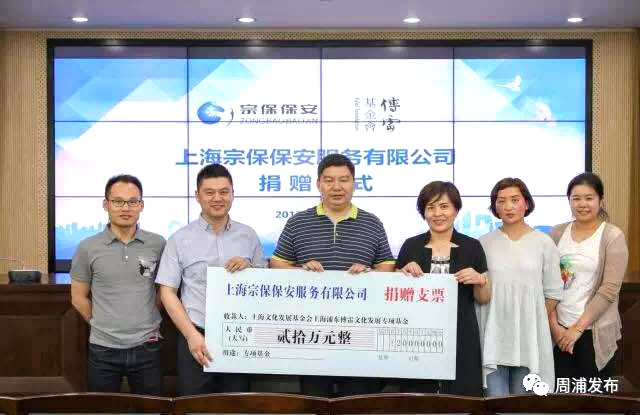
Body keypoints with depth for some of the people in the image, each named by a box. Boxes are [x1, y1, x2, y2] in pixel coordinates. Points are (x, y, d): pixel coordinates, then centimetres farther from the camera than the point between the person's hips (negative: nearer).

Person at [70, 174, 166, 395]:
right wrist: (103, 325, 5)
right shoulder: (88, 248, -3)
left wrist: (148, 324, 7)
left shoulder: (158, 244, -2)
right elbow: (79, 297, 6)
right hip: (103, 349, 0)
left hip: (147, 347, 1)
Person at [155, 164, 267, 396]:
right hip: (197, 337, -2)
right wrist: (192, 335, -10)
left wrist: (249, 268, -8)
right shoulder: (180, 240, 1)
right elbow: (167, 292, -1)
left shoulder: (248, 236, 8)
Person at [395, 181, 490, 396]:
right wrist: (404, 273, -8)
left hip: (461, 340, 0)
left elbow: (484, 298, 8)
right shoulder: (410, 246, 5)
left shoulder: (472, 247, 3)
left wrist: (480, 280, -11)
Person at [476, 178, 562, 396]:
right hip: (493, 335, 0)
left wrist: (535, 321, 5)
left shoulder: (543, 242, 3)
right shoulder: (484, 243, 3)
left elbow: (553, 292, 6)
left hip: (530, 335, 0)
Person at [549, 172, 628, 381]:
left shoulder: (613, 236, -6)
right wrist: (554, 324, -4)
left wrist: (578, 328, -13)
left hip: (594, 331, -3)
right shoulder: (557, 233, 5)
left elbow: (609, 290, -12)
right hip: (560, 331, 3)